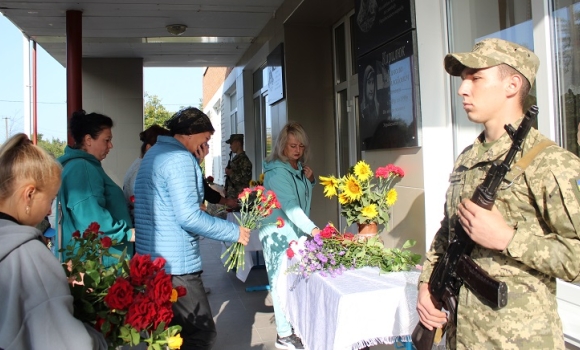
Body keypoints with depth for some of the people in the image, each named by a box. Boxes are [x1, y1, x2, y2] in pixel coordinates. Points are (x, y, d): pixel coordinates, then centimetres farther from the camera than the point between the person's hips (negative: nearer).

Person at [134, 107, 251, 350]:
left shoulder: (154, 153, 16)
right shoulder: (179, 158, -15)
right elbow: (189, 217, -22)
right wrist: (234, 232, -13)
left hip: (153, 260, 10)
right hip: (175, 263, -10)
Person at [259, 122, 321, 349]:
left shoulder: (299, 168, 6)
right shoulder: (277, 172, -20)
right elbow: (290, 205, -29)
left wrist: (310, 181, -1)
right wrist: (312, 229, -38)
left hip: (297, 230, 8)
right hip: (280, 232, -8)